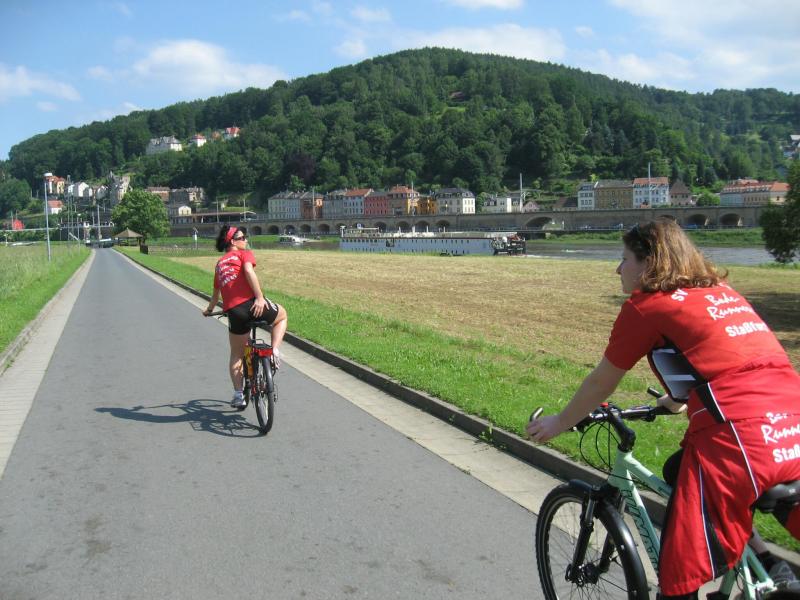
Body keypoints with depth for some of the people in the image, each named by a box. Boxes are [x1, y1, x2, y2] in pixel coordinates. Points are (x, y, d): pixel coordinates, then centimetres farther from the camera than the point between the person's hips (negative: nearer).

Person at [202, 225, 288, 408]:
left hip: (234, 312, 5)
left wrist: (209, 310, 48)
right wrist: (260, 297, -19)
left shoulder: (219, 264, 25)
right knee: (282, 315, 26)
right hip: (252, 303, -5)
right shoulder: (244, 254, 8)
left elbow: (216, 293, 31)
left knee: (236, 355, 20)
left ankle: (238, 395, 17)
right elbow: (249, 271, -13)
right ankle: (275, 350, 8)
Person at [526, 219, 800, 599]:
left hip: (737, 441, -8)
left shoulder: (647, 304, 1)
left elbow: (600, 384, 9)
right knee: (679, 471, 32)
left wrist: (558, 424, 25)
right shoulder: (722, 292, 21)